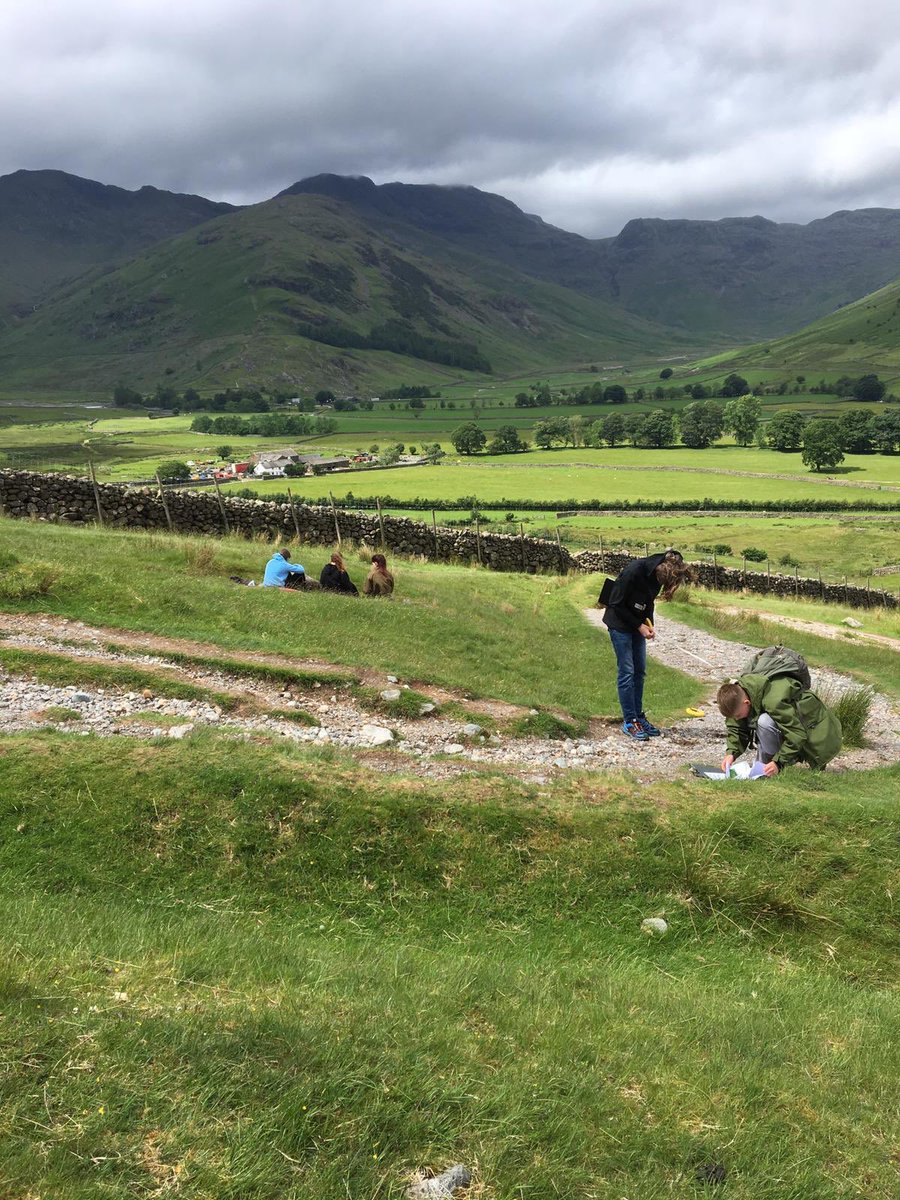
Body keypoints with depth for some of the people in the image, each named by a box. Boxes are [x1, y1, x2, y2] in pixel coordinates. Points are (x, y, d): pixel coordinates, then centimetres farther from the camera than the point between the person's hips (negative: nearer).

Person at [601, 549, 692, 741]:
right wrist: (639, 626, -19)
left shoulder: (657, 574, -6)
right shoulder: (633, 572, -29)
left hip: (637, 624, 7)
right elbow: (616, 604, -21)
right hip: (620, 623, -7)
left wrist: (649, 625, -5)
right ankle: (629, 721, 1)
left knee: (640, 671, 9)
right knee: (627, 672, -6)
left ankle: (638, 716, 18)